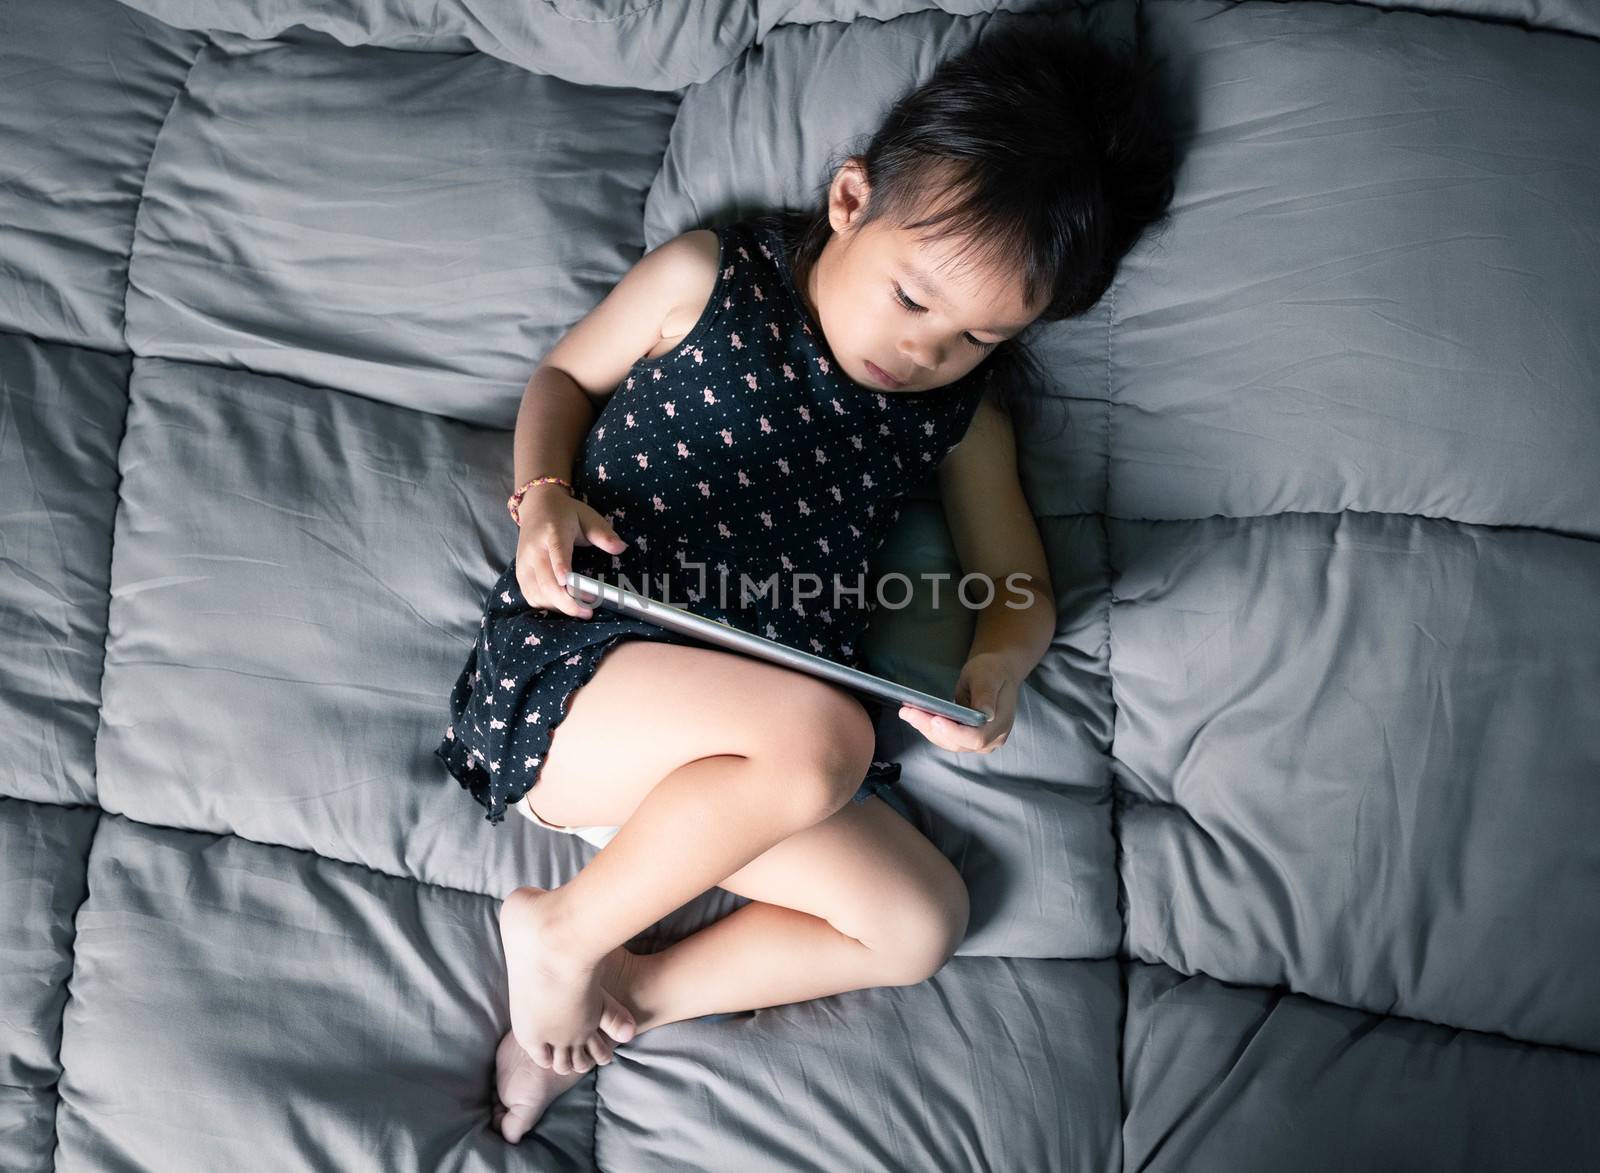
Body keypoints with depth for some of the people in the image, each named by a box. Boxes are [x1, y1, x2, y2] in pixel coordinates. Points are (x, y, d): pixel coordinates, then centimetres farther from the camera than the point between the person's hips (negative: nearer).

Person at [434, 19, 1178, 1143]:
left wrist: (999, 662, -8)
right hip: (571, 674, -5)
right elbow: (566, 377, 14)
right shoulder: (705, 278, 3)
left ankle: (622, 996, -4)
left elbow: (1017, 582, 16)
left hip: (747, 751, 5)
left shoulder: (961, 414, 12)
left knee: (920, 921, -11)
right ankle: (564, 928, -9)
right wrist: (546, 493, -7)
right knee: (822, 736, -33)